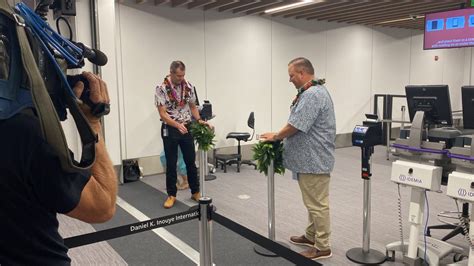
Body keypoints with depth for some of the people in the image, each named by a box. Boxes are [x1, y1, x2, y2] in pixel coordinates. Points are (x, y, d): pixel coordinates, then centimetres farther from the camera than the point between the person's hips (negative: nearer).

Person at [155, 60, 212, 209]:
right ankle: (171, 195, 16)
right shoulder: (161, 89, -13)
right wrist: (178, 125, -30)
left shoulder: (188, 86, 1)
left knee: (191, 161, 9)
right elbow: (162, 114, -16)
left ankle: (195, 192, 22)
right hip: (170, 129, -3)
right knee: (171, 163, 4)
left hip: (187, 128, 4)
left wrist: (199, 120, -8)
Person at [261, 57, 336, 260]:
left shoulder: (312, 95, -21)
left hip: (314, 160, -11)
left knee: (317, 204, -1)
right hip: (311, 158, 11)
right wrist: (280, 136, 17)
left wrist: (275, 136, -7)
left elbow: (295, 126, -23)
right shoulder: (313, 91, 15)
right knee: (313, 202, 20)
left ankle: (322, 247, 10)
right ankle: (311, 236, 33)